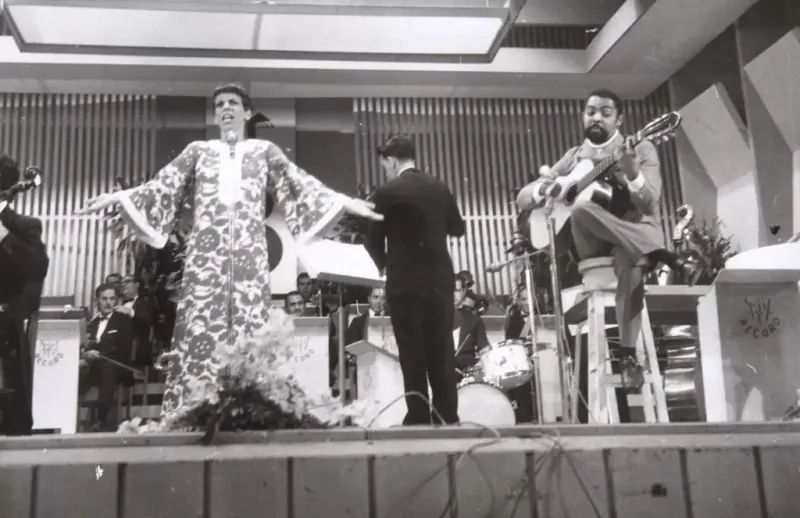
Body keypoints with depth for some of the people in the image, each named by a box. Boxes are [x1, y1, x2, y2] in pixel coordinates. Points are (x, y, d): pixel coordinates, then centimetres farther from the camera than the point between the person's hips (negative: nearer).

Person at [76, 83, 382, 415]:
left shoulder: (265, 151, 18)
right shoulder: (198, 151, 21)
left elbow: (301, 185, 10)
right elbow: (163, 186, 14)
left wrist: (344, 202, -2)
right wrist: (117, 197, 3)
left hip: (248, 250, 0)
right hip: (207, 250, 1)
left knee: (248, 326, -9)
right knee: (200, 323, -10)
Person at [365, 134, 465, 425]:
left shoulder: (388, 193, -8)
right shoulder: (440, 189, 5)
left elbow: (373, 240, 0)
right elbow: (458, 229, 16)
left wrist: (383, 265, 18)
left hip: (405, 283, -4)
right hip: (440, 281, 4)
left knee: (413, 355, 0)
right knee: (442, 354, 9)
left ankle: (419, 418, 0)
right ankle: (448, 417, 11)